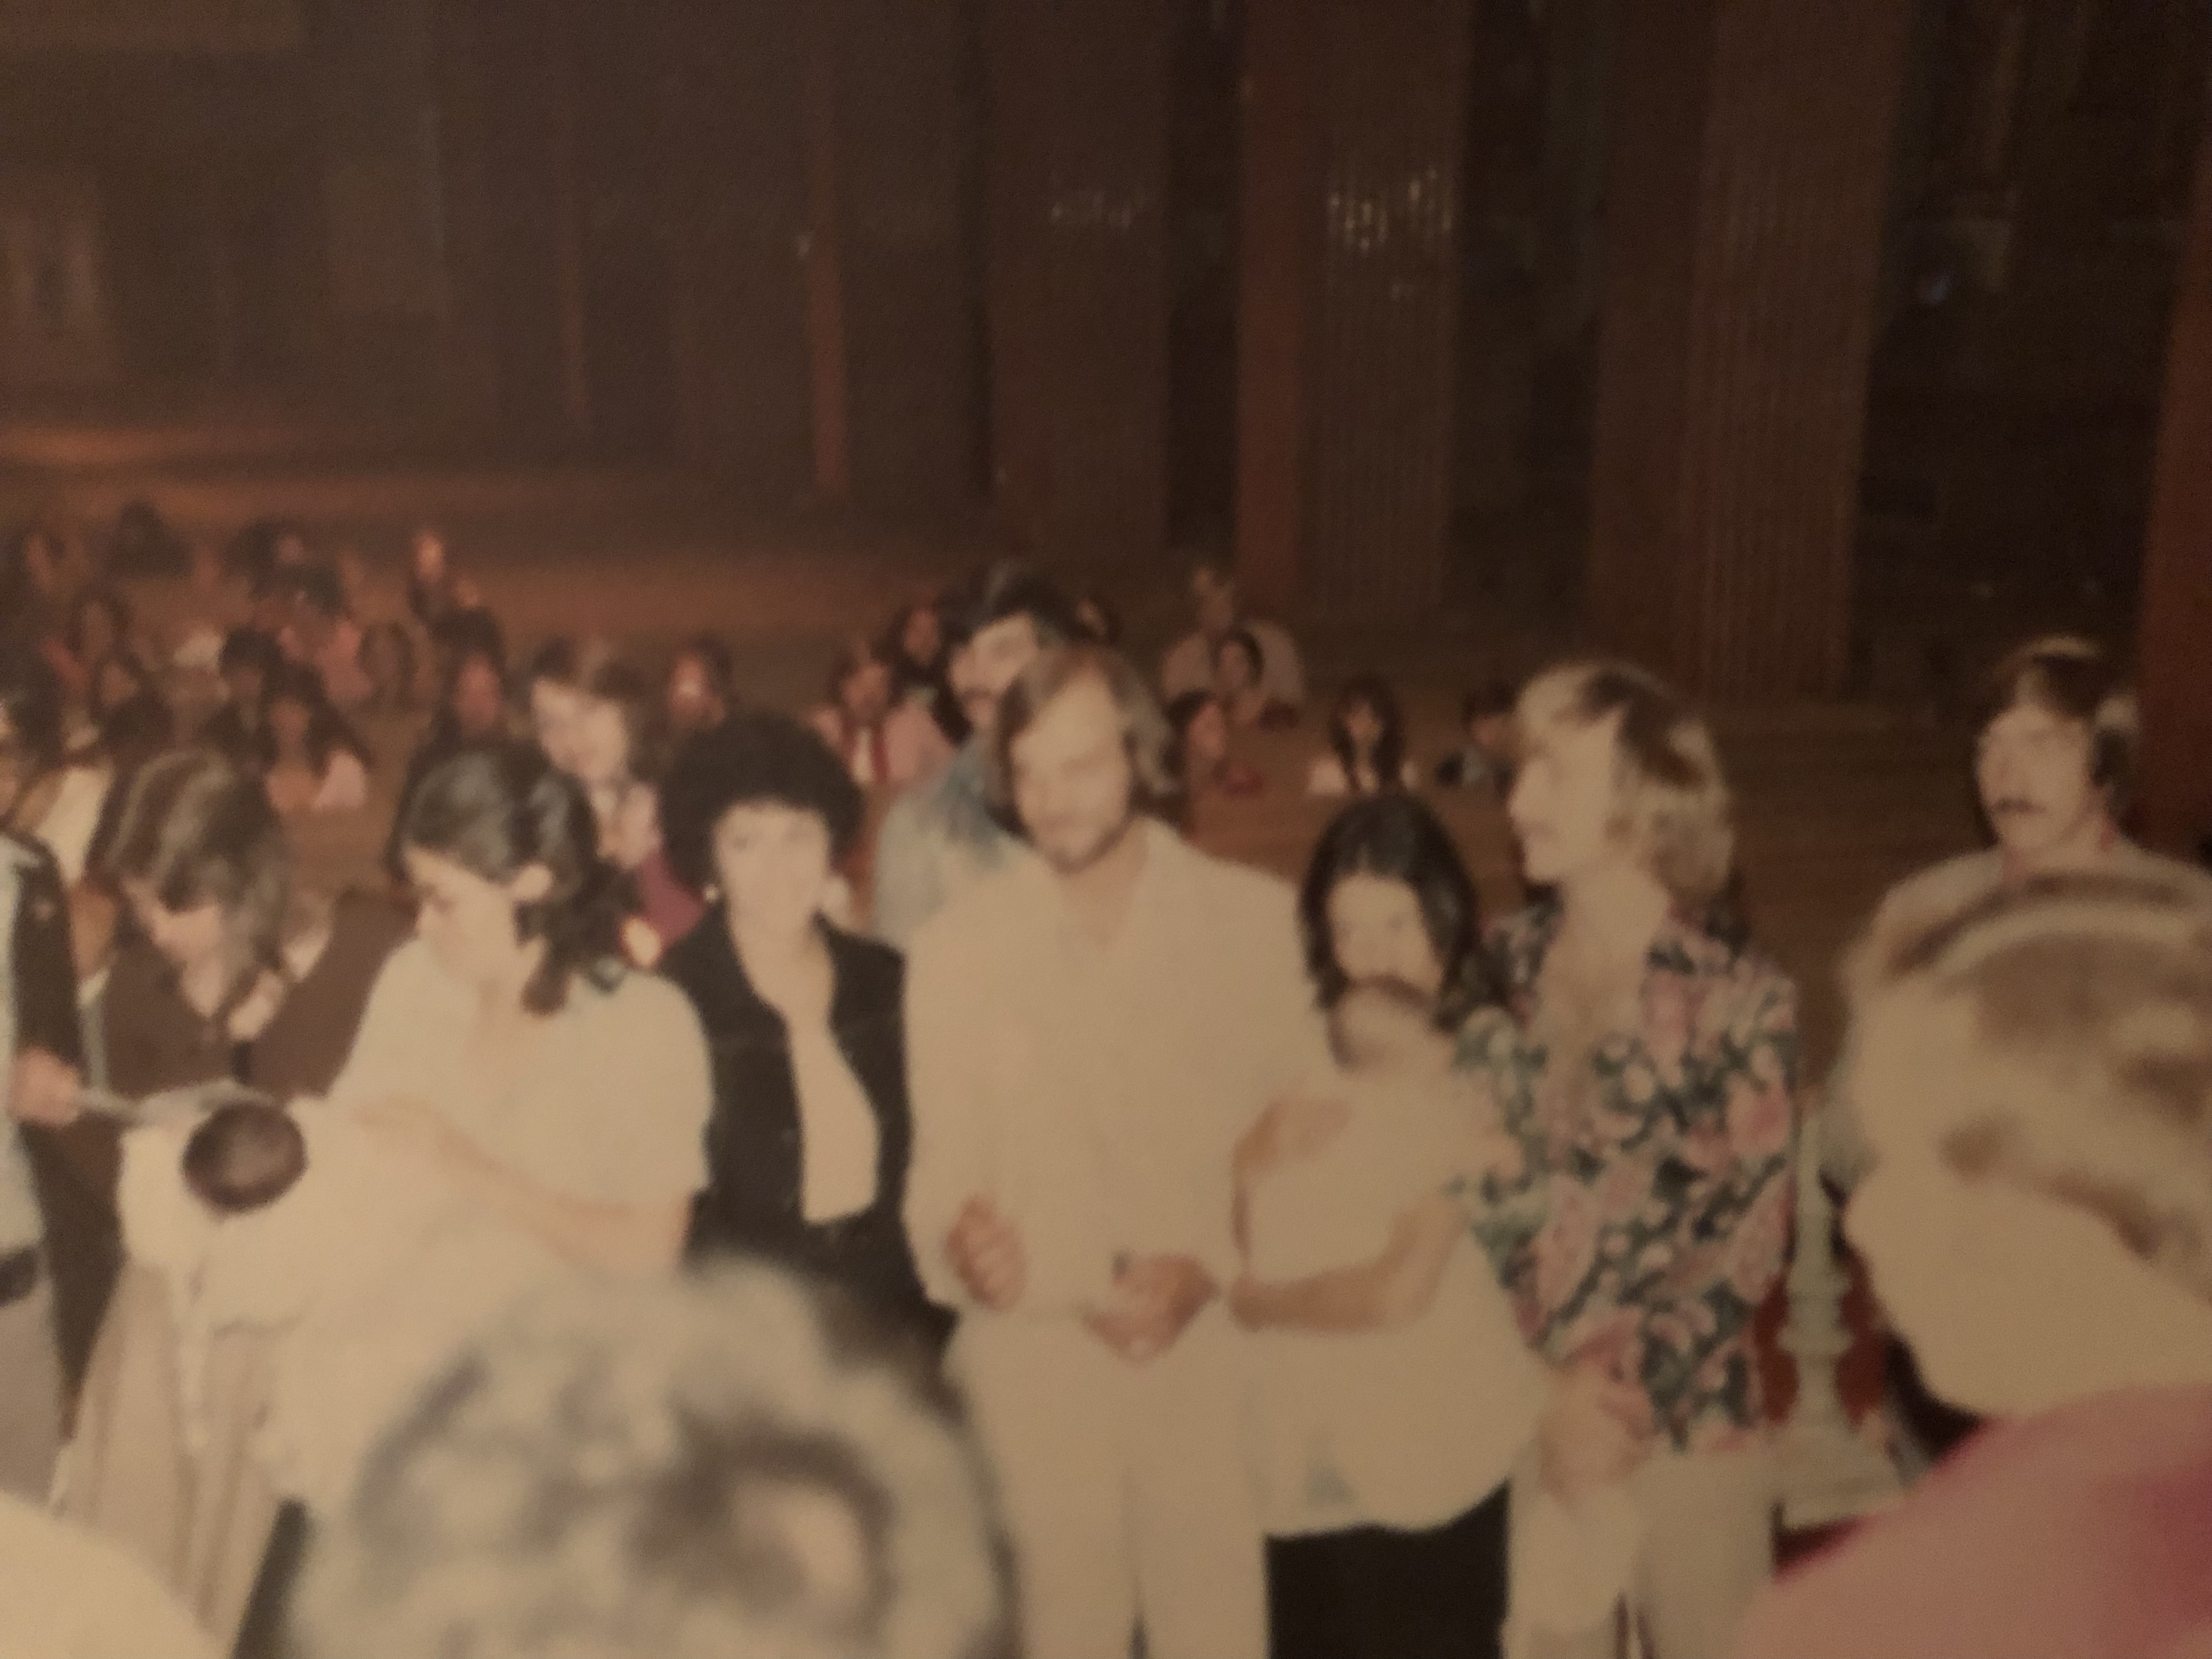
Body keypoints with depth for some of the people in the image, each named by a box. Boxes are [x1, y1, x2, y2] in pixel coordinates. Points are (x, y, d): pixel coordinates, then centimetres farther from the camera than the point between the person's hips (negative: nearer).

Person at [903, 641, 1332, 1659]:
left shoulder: (1259, 920, 0)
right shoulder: (955, 946, 2)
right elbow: (942, 1155, 4)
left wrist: (1210, 1265, -12)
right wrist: (960, 1236, -17)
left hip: (1217, 1348, 0)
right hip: (1032, 1357, 1)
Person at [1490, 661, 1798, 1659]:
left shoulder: (1739, 994, -9)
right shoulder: (1509, 961, 2)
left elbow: (1753, 1231, -11)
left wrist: (1628, 1382, -18)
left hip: (1685, 1419, -3)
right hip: (1524, 1409, 4)